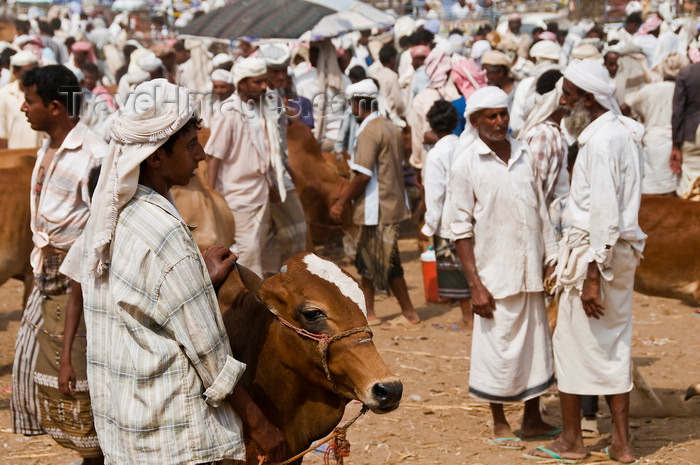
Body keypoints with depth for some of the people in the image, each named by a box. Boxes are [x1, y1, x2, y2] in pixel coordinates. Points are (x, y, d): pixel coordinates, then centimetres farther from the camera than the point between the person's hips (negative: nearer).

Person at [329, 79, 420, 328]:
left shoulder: (368, 132, -18)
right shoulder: (390, 127, 11)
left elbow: (363, 176, -22)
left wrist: (341, 202, -13)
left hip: (378, 209, -10)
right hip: (392, 202, 10)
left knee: (386, 263, -2)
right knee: (366, 259, 16)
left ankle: (409, 313, 5)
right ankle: (368, 312, 21)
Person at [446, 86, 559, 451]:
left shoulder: (523, 155, 7)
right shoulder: (467, 164, -8)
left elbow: (540, 212, 13)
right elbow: (460, 228, -8)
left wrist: (552, 261, 8)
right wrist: (475, 285, -13)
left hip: (530, 272, 5)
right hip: (496, 274, -5)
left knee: (536, 343, 11)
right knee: (498, 348, 2)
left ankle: (532, 418, 25)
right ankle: (499, 424, 17)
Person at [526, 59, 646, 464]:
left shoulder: (601, 141, -20)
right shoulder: (625, 131, 10)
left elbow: (604, 212, -23)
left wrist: (593, 275, -22)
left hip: (596, 250, -9)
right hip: (624, 249, 9)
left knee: (573, 342, 5)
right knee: (615, 345, 12)